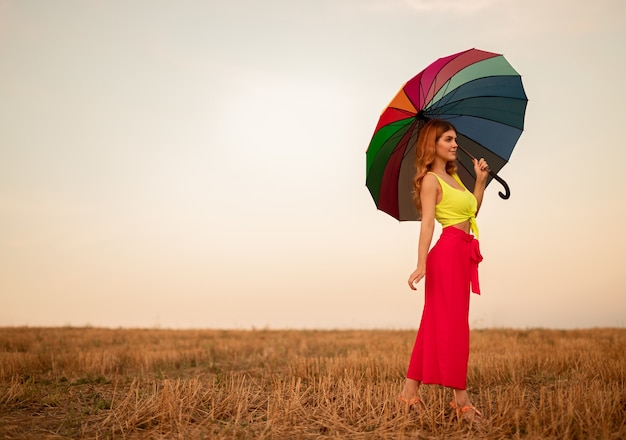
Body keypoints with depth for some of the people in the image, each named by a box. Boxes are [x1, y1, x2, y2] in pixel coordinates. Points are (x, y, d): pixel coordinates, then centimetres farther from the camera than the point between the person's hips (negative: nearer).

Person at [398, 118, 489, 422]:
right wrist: (421, 264, -26)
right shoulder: (431, 179, -6)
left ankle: (410, 390, 16)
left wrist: (481, 181, 16)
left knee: (436, 322, 9)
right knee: (453, 323, -5)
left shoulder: (452, 176, 20)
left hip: (462, 253, 9)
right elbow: (427, 223, -17)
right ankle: (461, 399, 1)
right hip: (449, 252, -9)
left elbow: (472, 211, 24)